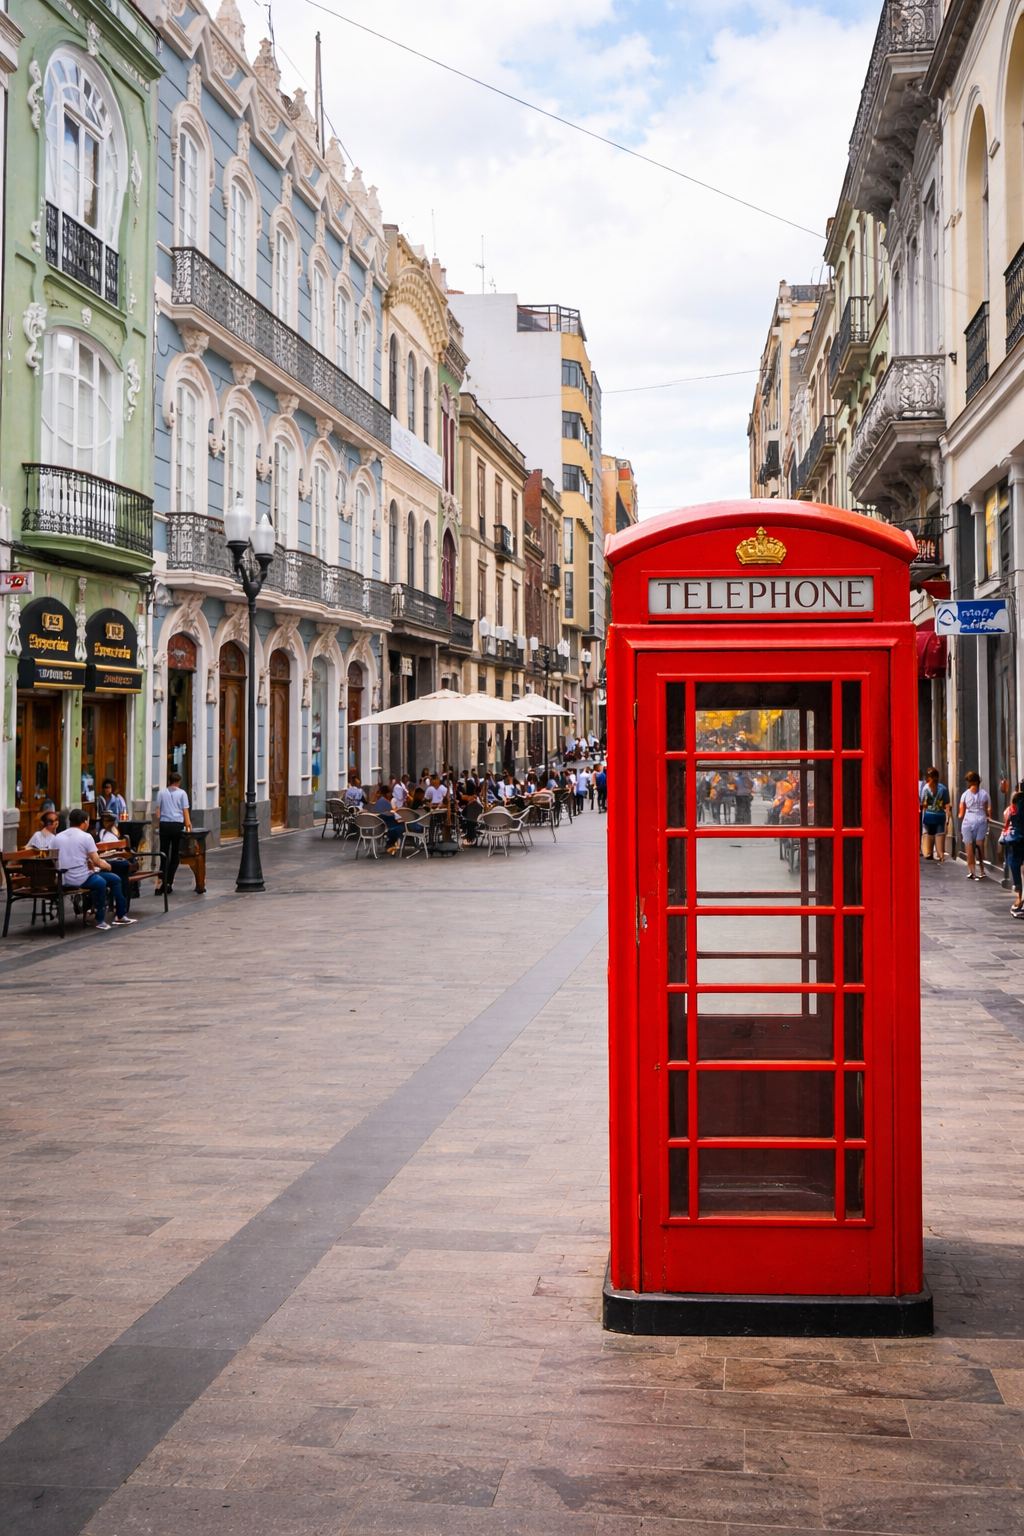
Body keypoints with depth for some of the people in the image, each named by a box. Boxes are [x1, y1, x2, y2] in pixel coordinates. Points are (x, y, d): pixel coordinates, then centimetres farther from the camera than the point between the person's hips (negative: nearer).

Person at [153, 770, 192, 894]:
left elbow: (158, 811, 5)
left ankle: (161, 883, -13)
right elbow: (185, 810, 0)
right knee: (175, 854, 7)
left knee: (164, 853, 1)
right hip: (177, 825, -1)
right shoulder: (182, 793, 2)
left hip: (164, 824, 2)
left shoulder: (162, 793, 8)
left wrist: (158, 823, 10)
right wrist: (188, 824, 8)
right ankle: (169, 883, 6)